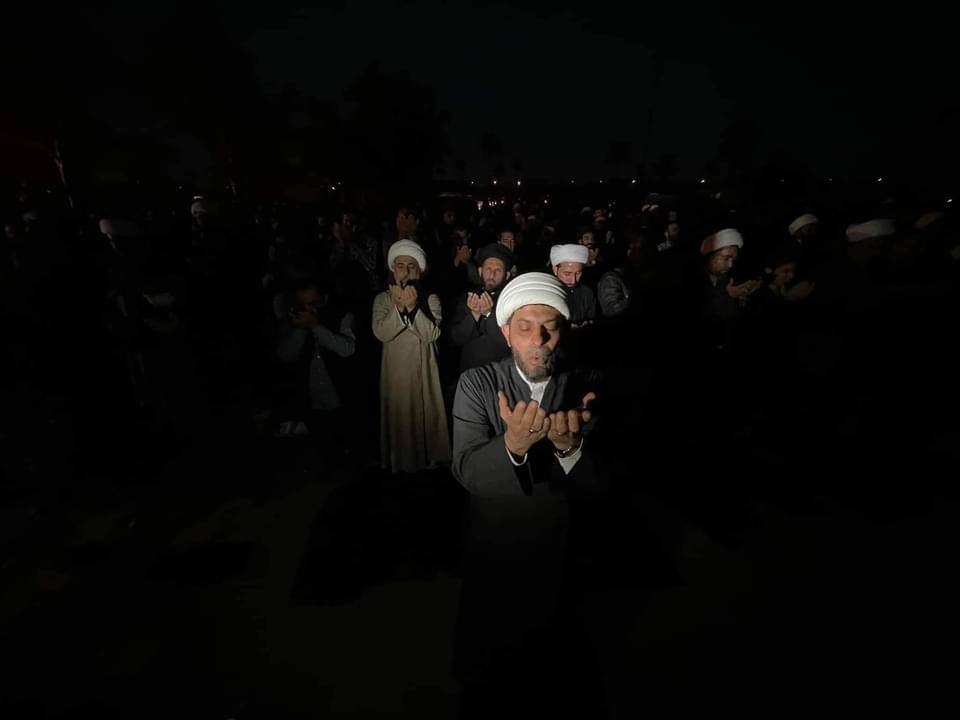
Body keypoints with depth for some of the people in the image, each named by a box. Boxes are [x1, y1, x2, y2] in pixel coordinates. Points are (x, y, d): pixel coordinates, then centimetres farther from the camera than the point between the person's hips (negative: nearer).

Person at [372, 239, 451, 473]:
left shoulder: (430, 299, -1)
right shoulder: (382, 299, 1)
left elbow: (432, 334, -15)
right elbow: (382, 333, -13)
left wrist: (413, 307, -26)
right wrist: (398, 307, -25)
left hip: (423, 370, 0)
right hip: (395, 370, 1)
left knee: (426, 413, 7)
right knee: (398, 415, 6)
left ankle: (428, 459, 24)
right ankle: (400, 461, 23)